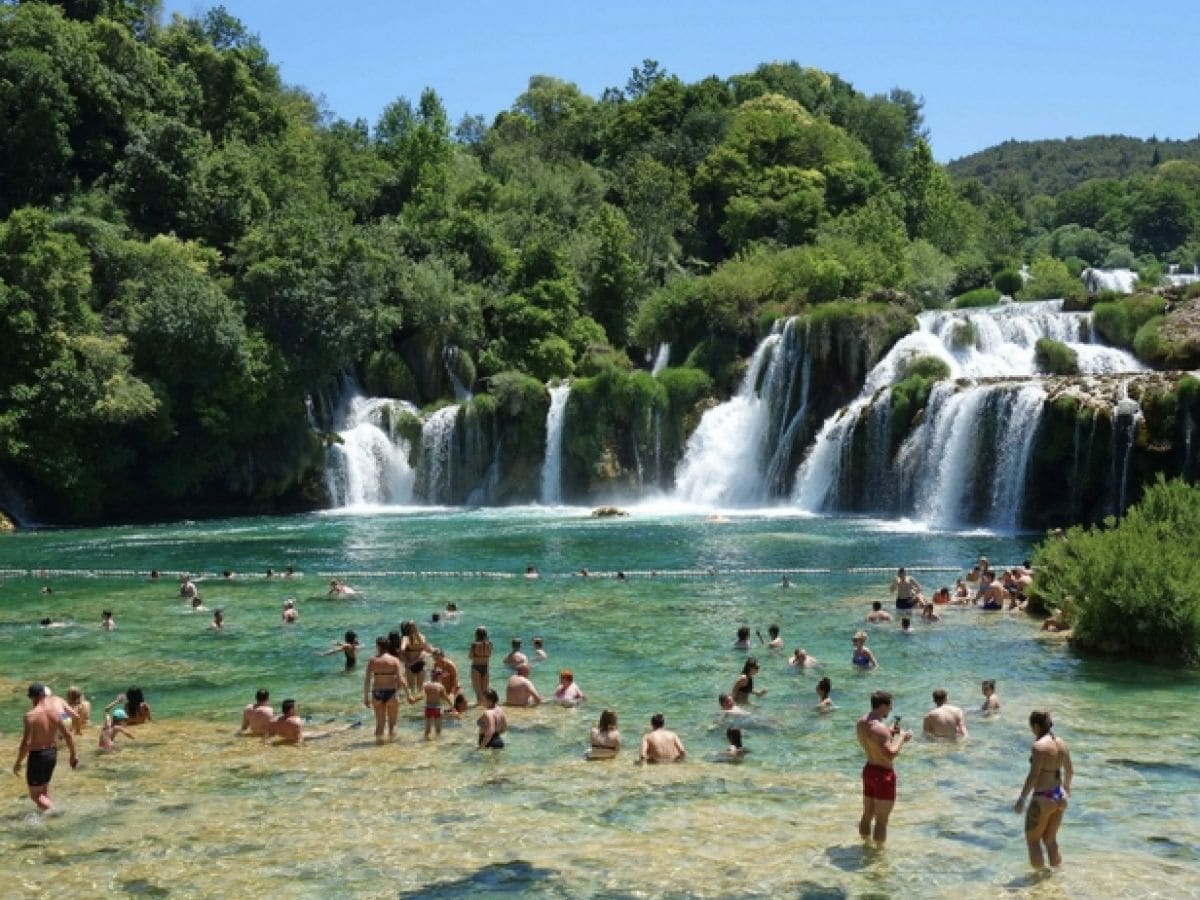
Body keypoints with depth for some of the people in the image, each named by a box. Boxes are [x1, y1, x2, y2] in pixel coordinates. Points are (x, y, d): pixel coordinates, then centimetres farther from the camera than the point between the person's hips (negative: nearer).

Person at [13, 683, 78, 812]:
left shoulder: (31, 715, -18)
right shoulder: (54, 712, -1)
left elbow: (26, 742, -21)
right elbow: (67, 735, 2)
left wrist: (18, 762, -10)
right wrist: (73, 754, 12)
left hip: (37, 755, -6)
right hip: (52, 753, 6)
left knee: (35, 794, 3)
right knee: (44, 789, 24)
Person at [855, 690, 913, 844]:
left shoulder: (861, 723, 4)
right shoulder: (879, 728, -25)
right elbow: (890, 755, -29)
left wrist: (889, 733, 13)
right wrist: (901, 738, -16)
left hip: (868, 770, 9)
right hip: (884, 774, -9)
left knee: (867, 814, 21)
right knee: (882, 819, 0)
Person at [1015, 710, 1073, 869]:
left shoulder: (1039, 745, -18)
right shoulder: (1061, 743, 5)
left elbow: (1033, 775, -21)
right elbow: (1069, 770, 18)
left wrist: (1022, 798, -14)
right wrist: (1066, 786, 37)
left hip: (1043, 798, -8)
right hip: (1059, 797, 8)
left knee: (1032, 840, 8)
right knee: (1051, 840, 22)